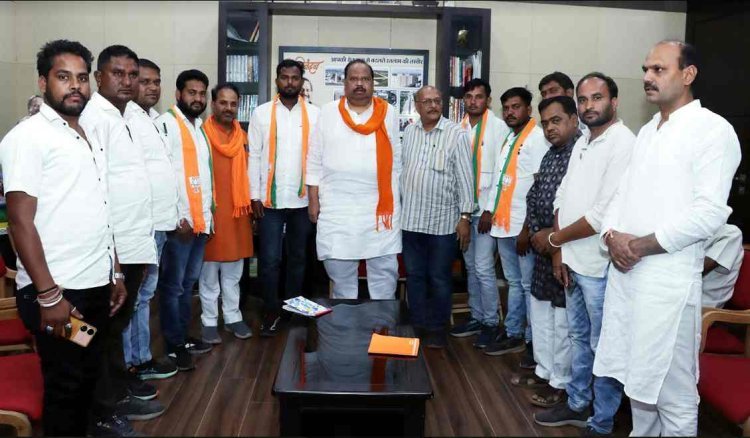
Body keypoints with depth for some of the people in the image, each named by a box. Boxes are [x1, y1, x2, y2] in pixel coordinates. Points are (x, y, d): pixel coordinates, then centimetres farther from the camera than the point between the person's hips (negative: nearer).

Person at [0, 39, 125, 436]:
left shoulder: (90, 138, 14)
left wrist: (115, 274, 15)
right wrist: (49, 295, -19)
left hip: (95, 286, 7)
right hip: (58, 291, -7)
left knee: (88, 381, 17)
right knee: (65, 389, 5)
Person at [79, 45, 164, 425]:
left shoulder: (122, 118, 16)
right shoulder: (95, 118, -14)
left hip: (134, 241, 9)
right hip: (114, 245, -9)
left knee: (120, 319, 19)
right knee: (110, 323, 4)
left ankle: (121, 380, 32)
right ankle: (114, 397, 16)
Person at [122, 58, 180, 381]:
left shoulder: (153, 119, 17)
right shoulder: (126, 119, -13)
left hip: (158, 221, 10)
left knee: (145, 293, 16)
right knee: (134, 296, -1)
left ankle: (140, 357, 26)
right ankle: (132, 363, 8)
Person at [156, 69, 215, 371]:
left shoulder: (199, 127, 17)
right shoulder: (165, 124, -8)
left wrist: (208, 213, 14)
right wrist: (178, 217, -16)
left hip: (201, 220, 8)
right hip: (178, 222, -8)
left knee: (188, 283, 16)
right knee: (173, 285, 0)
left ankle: (183, 336, 27)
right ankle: (174, 345, 10)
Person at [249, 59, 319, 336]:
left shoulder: (315, 114, 3)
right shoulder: (261, 113, 2)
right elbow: (254, 156, 1)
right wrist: (254, 196, -5)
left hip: (303, 199, 1)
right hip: (270, 199, -1)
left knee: (298, 257, 12)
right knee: (269, 259, 0)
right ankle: (271, 310, 14)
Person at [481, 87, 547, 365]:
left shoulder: (537, 138, -9)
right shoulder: (508, 138, 17)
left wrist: (528, 228, -16)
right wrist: (489, 210, 14)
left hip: (523, 226, -8)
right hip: (503, 223, 8)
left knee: (529, 285, -1)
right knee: (513, 282, 15)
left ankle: (534, 341, 9)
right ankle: (513, 334, 25)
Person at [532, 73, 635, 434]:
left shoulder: (624, 144, -17)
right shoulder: (582, 143, 11)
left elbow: (604, 215, -23)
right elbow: (562, 197, 12)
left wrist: (553, 238, -11)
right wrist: (558, 251, 2)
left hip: (600, 266, -8)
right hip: (573, 262, 8)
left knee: (603, 347, 6)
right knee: (579, 337, 20)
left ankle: (601, 424, 21)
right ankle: (577, 405, 37)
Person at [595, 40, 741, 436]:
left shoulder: (713, 129, -9)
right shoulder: (646, 131, 16)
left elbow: (708, 214, -18)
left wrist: (640, 246, -15)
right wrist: (612, 236, -4)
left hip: (668, 279, -7)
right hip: (623, 271, 7)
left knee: (672, 390, 3)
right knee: (637, 377, 19)